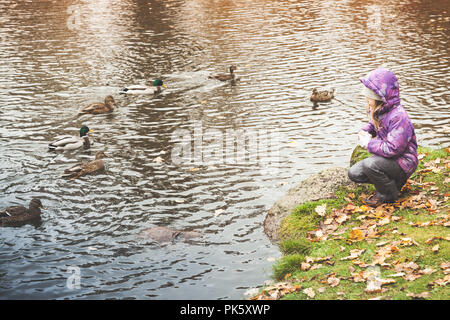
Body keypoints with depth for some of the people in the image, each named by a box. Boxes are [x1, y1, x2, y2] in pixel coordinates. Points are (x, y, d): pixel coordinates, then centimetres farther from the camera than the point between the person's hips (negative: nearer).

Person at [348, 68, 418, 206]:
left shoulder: (398, 116, -29)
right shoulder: (377, 111, 0)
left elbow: (393, 149, -33)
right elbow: (373, 125, 24)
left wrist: (369, 143, -21)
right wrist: (365, 132, 0)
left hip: (402, 163, -10)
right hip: (385, 158, 10)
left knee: (370, 164, -34)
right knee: (353, 173, 5)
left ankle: (388, 195, -10)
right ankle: (391, 181, 14)